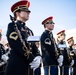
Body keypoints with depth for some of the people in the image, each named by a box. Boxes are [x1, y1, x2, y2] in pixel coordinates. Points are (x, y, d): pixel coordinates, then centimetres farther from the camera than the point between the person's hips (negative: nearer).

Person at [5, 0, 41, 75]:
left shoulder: (29, 30, 22)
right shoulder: (12, 26, 0)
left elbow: (34, 45, 15)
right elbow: (16, 45, -14)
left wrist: (38, 57, -7)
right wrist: (32, 59, -16)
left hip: (29, 66, 7)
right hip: (16, 65, -7)